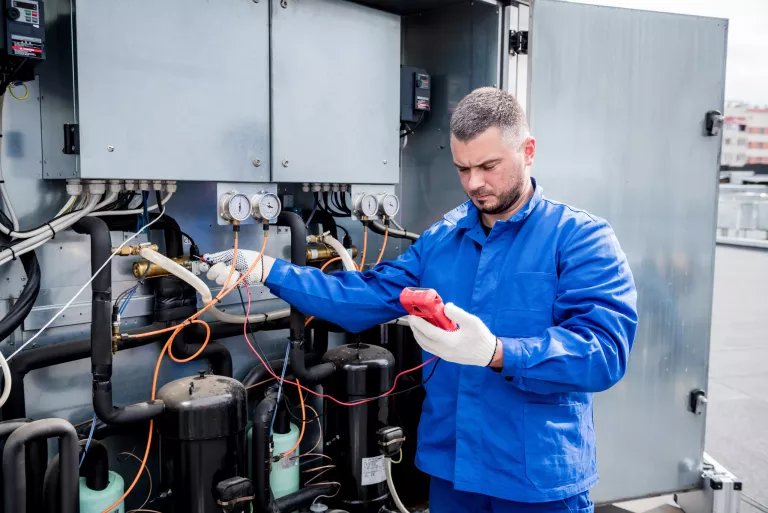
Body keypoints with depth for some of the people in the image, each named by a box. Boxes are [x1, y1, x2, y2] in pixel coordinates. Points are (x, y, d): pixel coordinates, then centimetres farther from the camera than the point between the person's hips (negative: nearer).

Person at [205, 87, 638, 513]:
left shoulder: (582, 238, -12)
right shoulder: (441, 239, 5)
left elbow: (605, 350, -22)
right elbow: (367, 297, 3)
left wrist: (495, 352, -36)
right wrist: (267, 270, -3)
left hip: (540, 478, -4)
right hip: (450, 466, 5)